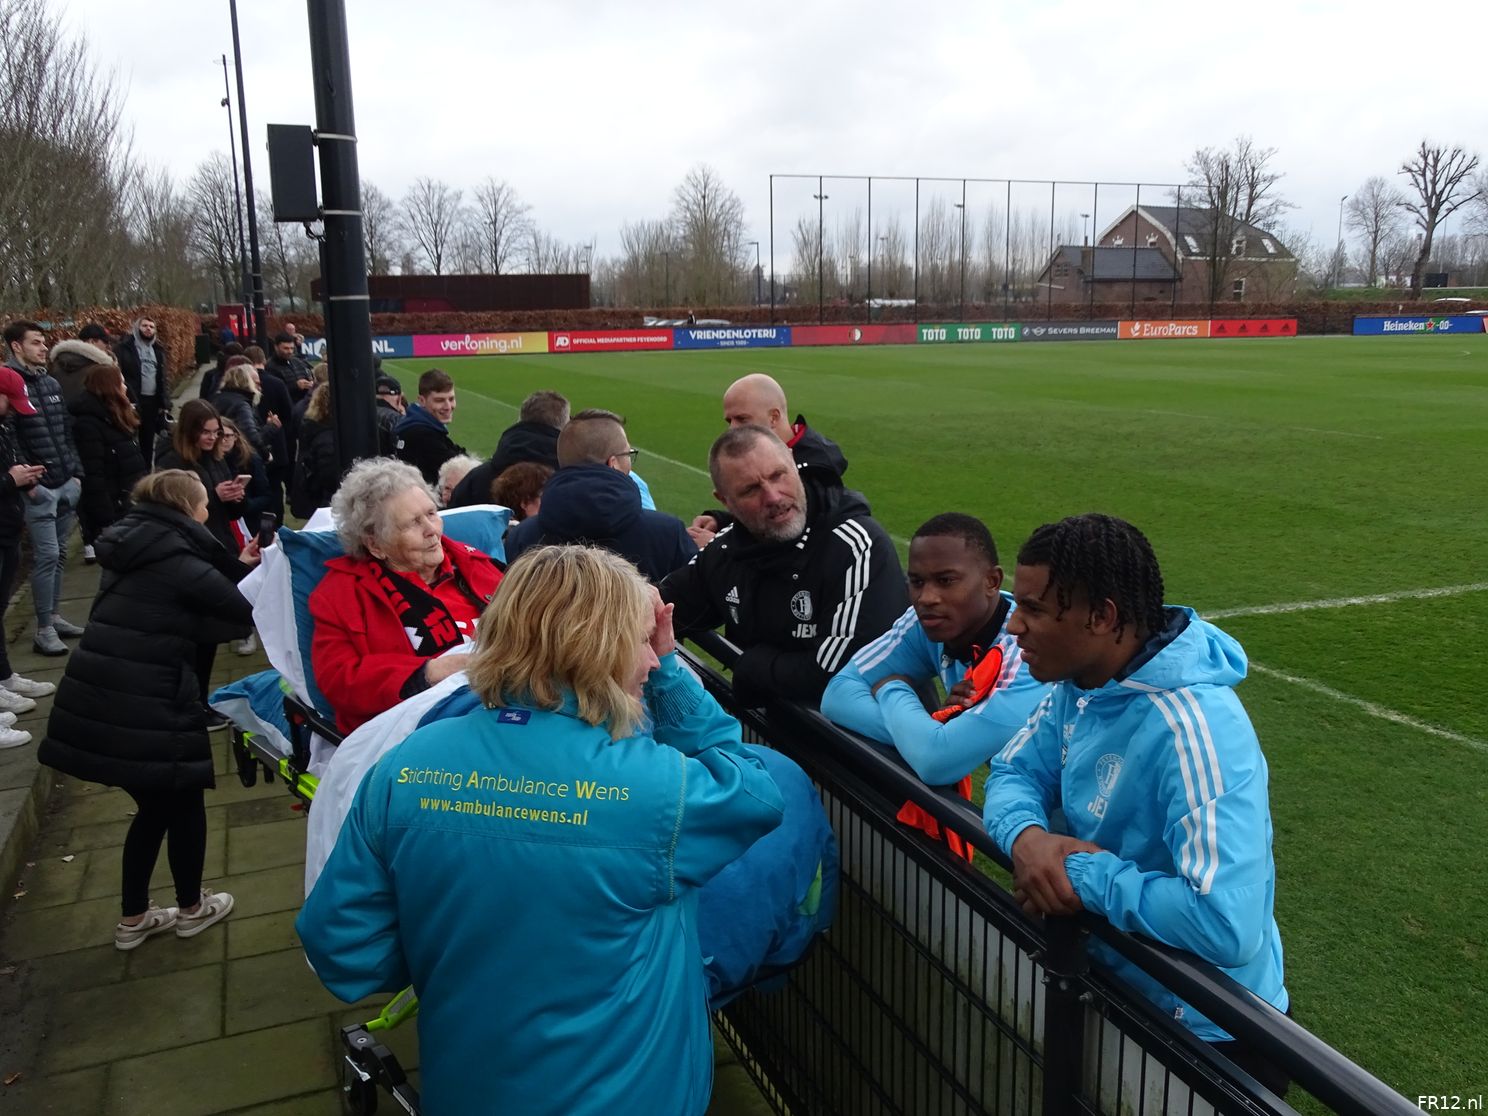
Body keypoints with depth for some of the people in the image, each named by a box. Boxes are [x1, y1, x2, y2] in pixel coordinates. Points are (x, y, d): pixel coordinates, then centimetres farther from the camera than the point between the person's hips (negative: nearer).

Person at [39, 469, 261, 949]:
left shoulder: (134, 548, 12)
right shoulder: (176, 559, -13)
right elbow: (242, 612, -9)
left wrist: (237, 567, 17)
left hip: (96, 702, 8)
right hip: (143, 708, -8)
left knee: (154, 805, 23)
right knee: (184, 802, 14)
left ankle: (133, 918, 33)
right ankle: (191, 909, 31)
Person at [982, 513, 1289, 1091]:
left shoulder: (1194, 732, -35)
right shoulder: (1080, 681, -7)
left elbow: (1227, 925, -43)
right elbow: (1014, 772, 1)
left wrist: (1088, 877, -30)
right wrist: (1026, 837, -21)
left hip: (1203, 1033, -7)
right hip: (1110, 982, 8)